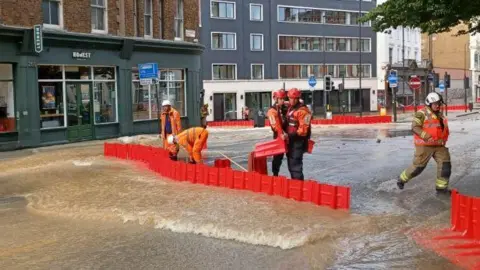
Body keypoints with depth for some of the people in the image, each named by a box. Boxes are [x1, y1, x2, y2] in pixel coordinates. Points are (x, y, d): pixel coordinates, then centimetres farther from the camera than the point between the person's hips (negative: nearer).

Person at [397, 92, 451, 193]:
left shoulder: (440, 115, 15)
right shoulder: (422, 114, -10)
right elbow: (415, 127, -19)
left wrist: (443, 141, 21)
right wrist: (426, 137, -29)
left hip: (439, 145, 7)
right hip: (425, 145, -7)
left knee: (445, 164, -2)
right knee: (418, 166, 0)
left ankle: (441, 187, 9)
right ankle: (402, 179, 21)